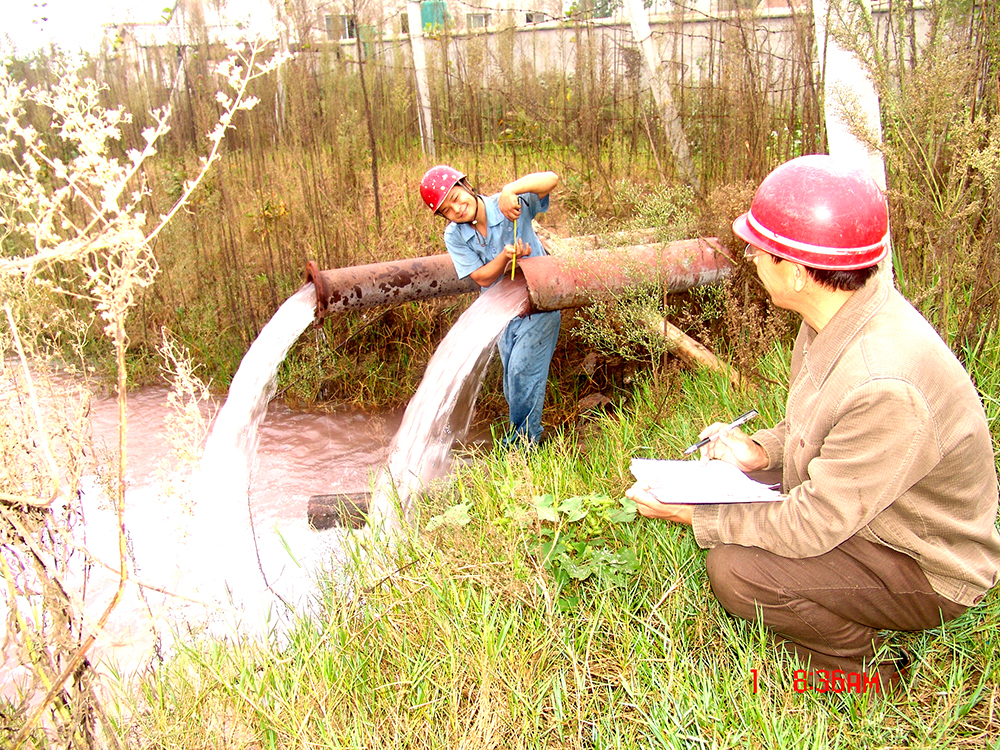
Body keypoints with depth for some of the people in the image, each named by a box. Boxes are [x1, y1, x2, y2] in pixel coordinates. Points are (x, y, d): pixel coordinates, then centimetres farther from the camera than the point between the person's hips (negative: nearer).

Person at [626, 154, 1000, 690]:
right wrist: (761, 451, -5)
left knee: (735, 568, -24)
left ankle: (860, 673, 4)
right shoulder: (846, 313, -9)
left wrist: (691, 515, -19)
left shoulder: (886, 385, -38)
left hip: (926, 573, -9)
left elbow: (811, 526, -29)